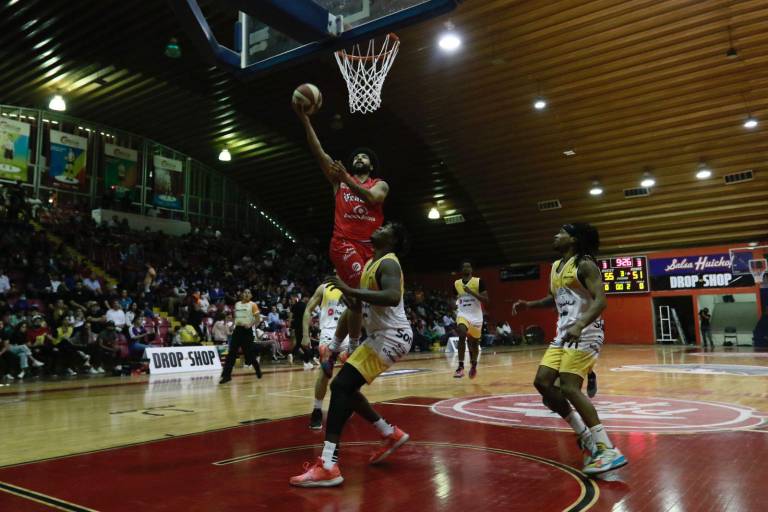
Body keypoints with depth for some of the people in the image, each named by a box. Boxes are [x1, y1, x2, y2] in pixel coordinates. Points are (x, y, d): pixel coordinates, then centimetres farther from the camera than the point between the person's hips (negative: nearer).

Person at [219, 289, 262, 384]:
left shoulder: (252, 305, -3)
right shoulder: (237, 304, 12)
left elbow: (258, 318, -7)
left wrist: (250, 325, -17)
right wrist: (234, 324, 10)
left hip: (247, 331, -5)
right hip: (237, 329, 5)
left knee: (250, 353, 2)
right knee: (231, 353, -2)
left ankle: (258, 371, 25)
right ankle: (226, 375, -2)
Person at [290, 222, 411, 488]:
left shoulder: (388, 263, -14)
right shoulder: (371, 263, 15)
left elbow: (393, 297, -34)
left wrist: (350, 291, -32)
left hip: (392, 336, -10)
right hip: (380, 336, 10)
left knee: (341, 385, -19)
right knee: (344, 386, 12)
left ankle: (328, 466, -21)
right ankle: (390, 434, 24)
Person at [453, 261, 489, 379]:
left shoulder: (478, 281, -7)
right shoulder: (456, 283, 4)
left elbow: (486, 300, -12)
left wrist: (471, 292, -21)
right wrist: (455, 304, -2)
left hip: (476, 315, -1)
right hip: (462, 314, 1)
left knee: (474, 342, 13)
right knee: (462, 336, -26)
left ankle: (473, 365, 40)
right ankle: (460, 367, -25)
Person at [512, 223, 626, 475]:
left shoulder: (584, 265, -11)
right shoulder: (555, 267, 17)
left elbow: (601, 300, -23)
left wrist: (580, 325, -38)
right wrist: (528, 304, 19)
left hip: (585, 334, -9)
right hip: (563, 335, 10)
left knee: (569, 387, -21)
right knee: (542, 382, 3)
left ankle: (609, 451, -17)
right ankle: (587, 436, 14)